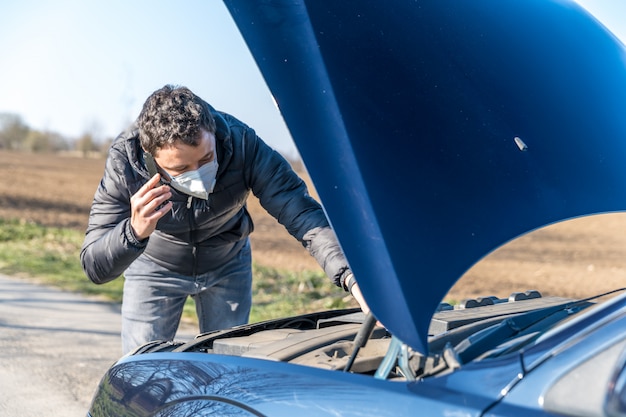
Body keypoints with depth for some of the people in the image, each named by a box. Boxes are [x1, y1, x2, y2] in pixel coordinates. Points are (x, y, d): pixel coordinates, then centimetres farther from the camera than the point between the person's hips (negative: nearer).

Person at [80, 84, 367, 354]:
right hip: (155, 266, -1)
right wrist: (134, 232, -54)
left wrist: (350, 276, -53)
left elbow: (302, 213, -37)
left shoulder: (242, 144, -34)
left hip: (227, 265, 1)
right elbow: (94, 268, -32)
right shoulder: (124, 161, -33)